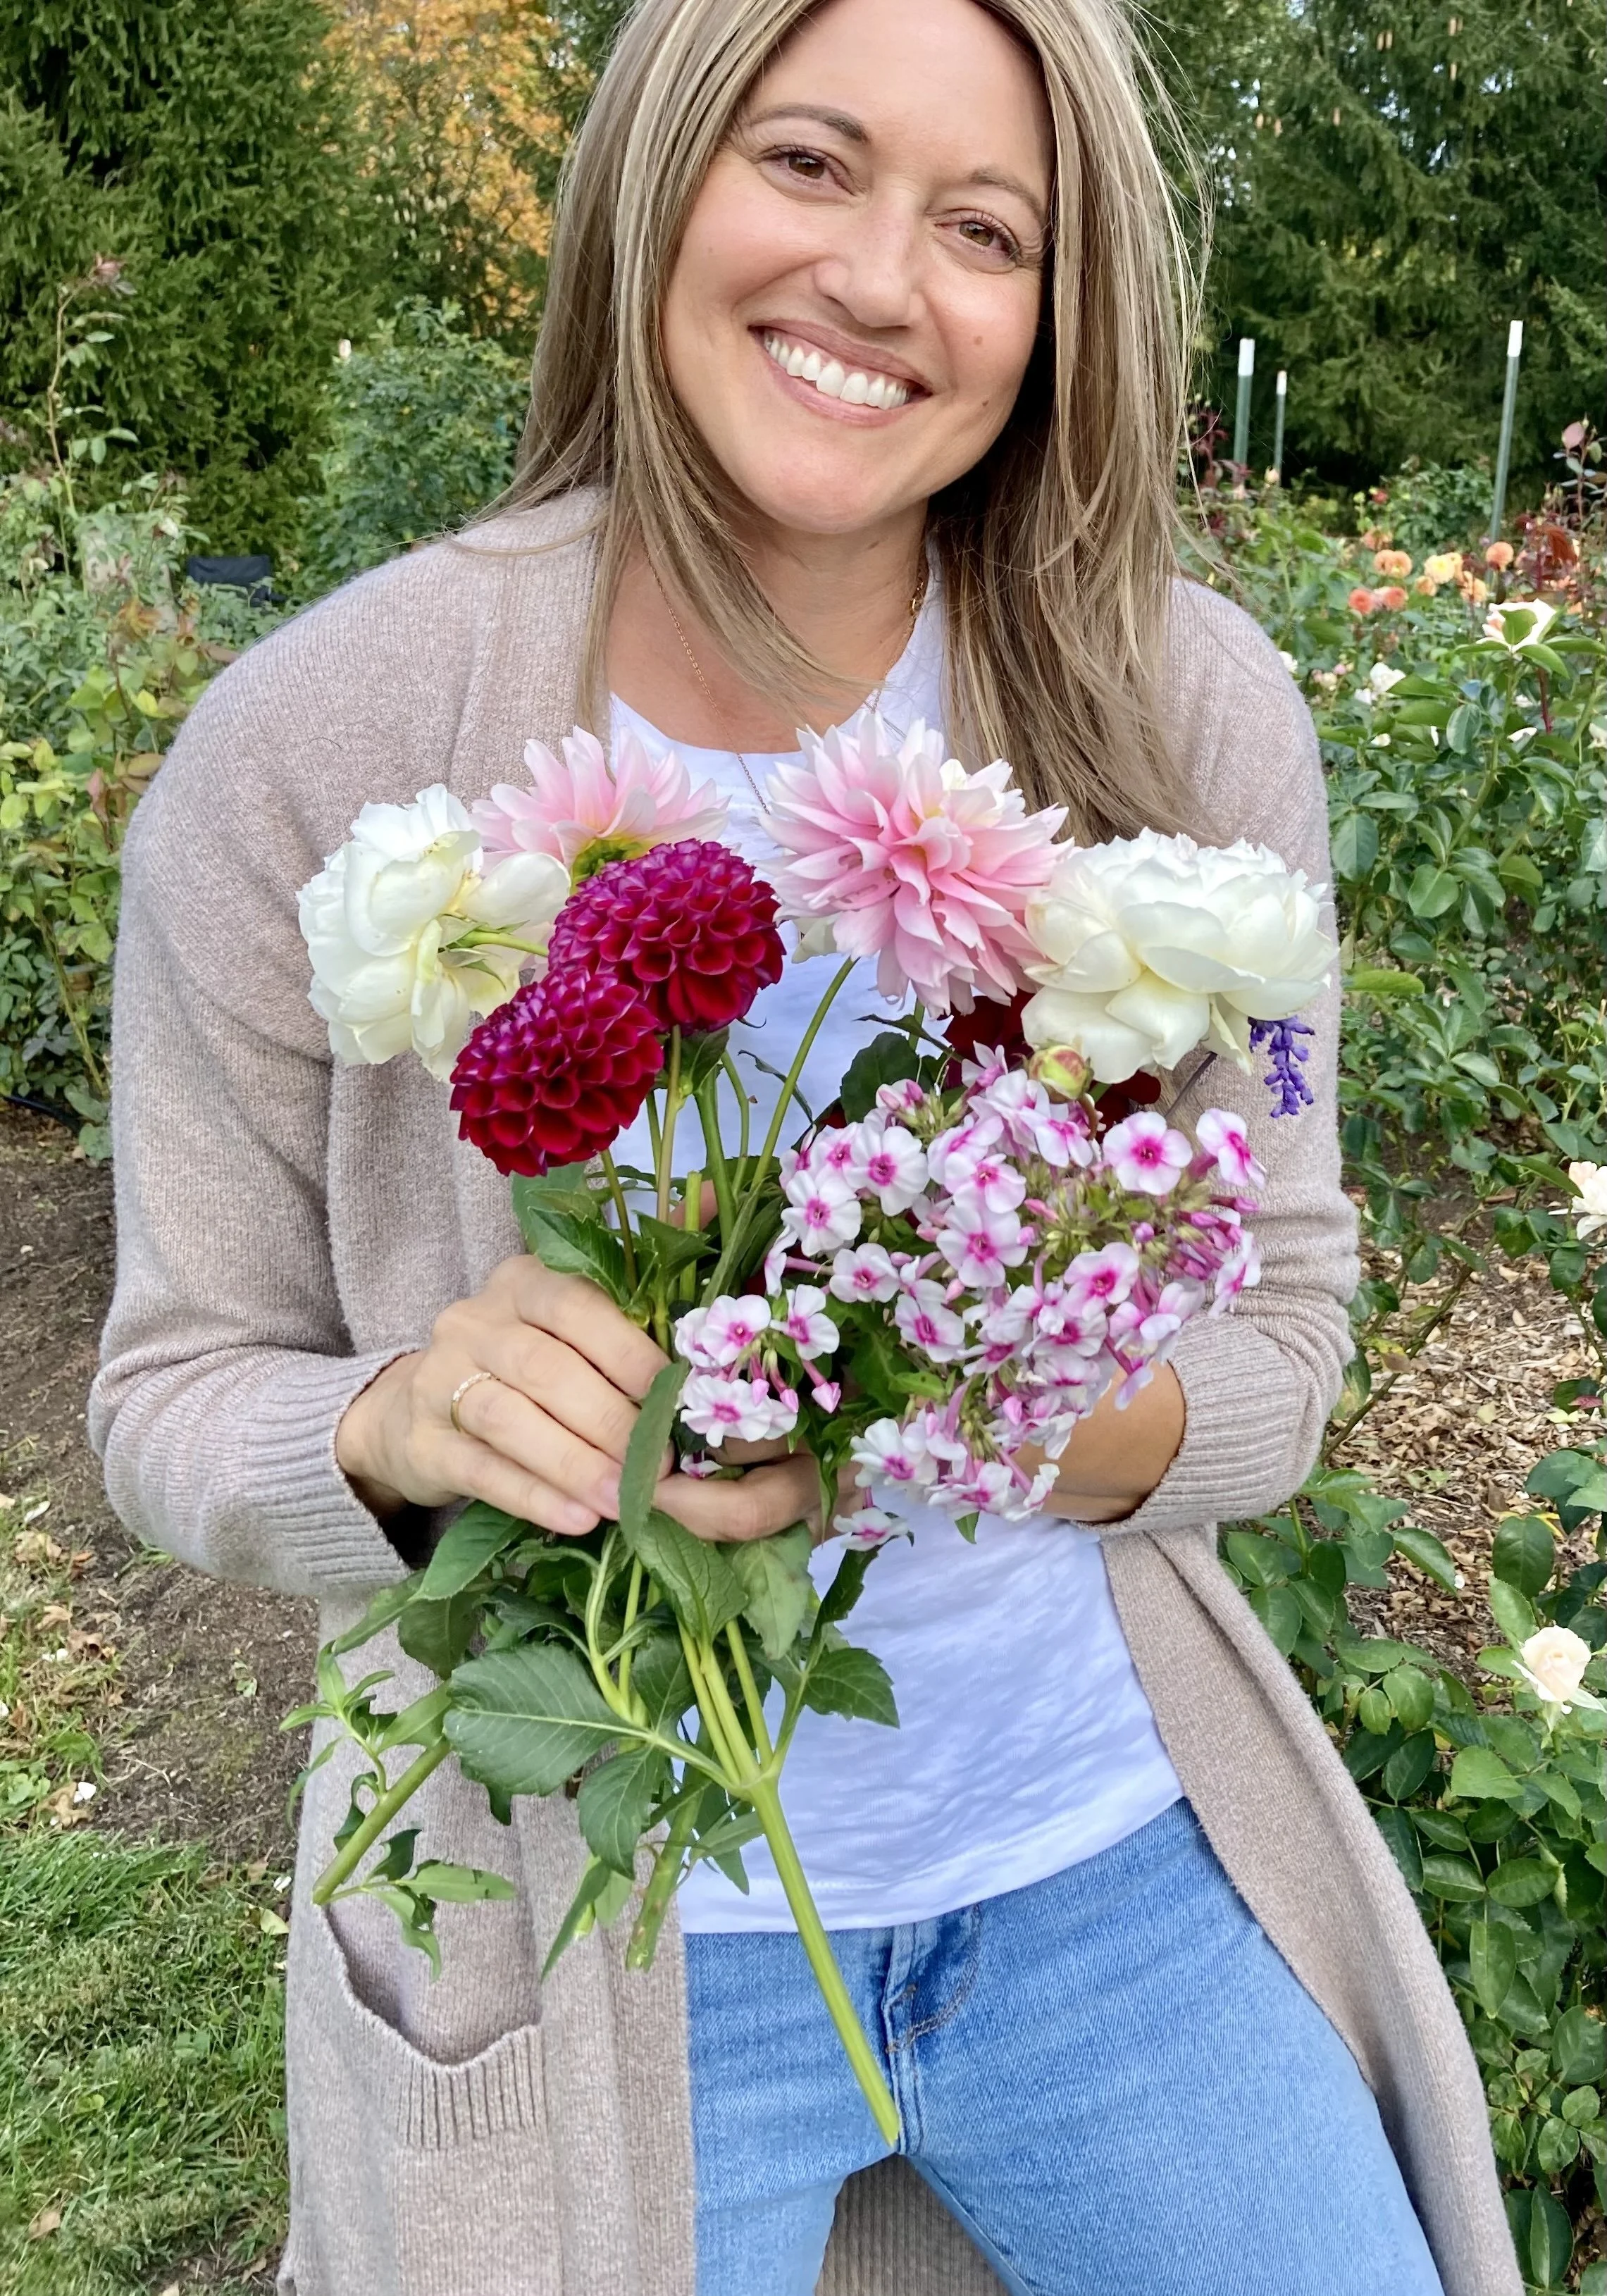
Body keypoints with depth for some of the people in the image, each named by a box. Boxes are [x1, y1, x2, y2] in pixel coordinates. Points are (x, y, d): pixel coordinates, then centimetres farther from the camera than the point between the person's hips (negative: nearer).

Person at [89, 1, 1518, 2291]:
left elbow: (1278, 1339, -5)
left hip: (1107, 1851, 2)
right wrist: (400, 1420, -28)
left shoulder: (1192, 712, -11)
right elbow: (177, 1391, -6)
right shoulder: (314, 752, -15)